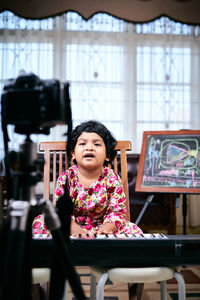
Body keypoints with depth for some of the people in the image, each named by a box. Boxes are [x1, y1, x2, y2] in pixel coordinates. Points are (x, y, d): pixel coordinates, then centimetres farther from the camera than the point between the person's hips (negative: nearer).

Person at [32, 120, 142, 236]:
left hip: (100, 227, 0)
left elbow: (117, 211, -8)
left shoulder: (112, 179, -7)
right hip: (73, 227, 1)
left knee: (133, 229, -24)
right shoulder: (66, 177, -5)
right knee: (39, 222, -21)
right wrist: (75, 229, -26)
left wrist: (106, 228, -28)